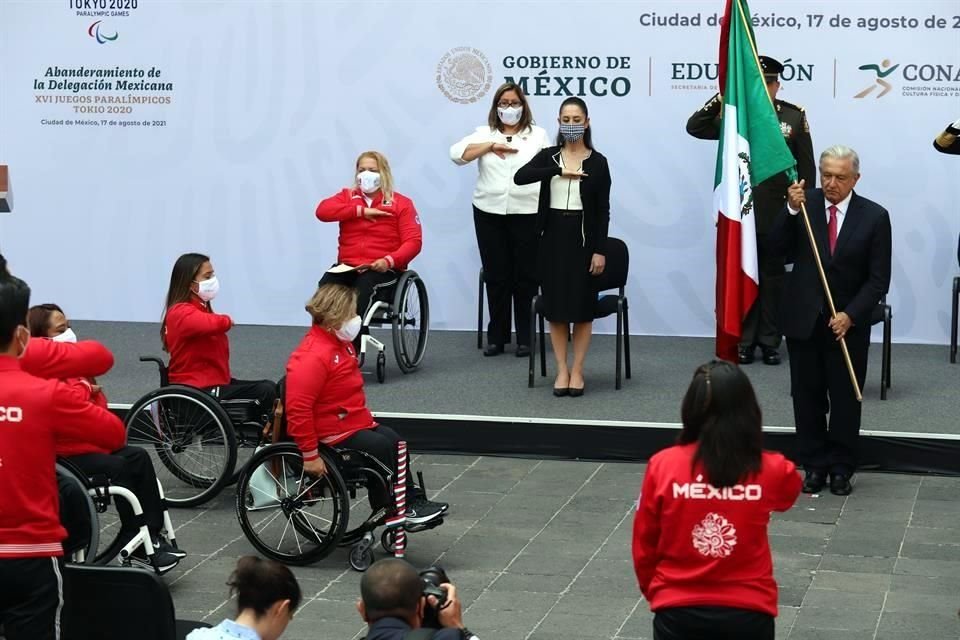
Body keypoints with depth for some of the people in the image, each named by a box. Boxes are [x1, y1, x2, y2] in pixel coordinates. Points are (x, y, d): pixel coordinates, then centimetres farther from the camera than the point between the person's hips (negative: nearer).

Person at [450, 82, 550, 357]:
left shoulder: (538, 135, 7)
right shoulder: (484, 134, 9)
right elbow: (457, 153, -6)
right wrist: (491, 145, -15)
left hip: (527, 213, -1)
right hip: (489, 213, 1)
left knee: (525, 276, 2)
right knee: (495, 276, 5)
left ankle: (525, 338, 10)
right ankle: (497, 337, 14)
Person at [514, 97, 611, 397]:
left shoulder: (597, 162, 0)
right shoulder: (548, 156, 4)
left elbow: (603, 210, -1)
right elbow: (520, 177, -15)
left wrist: (600, 250, -8)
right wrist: (559, 172, -25)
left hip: (583, 236, -2)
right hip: (553, 234, 2)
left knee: (581, 304, 1)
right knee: (555, 304, 4)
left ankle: (577, 371, 11)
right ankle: (561, 370, 13)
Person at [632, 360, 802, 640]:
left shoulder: (662, 466, -10)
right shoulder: (771, 471, -9)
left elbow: (643, 548, 0)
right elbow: (790, 488, 16)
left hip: (677, 613, 0)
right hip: (747, 613, 0)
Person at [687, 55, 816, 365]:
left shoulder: (795, 116, 1)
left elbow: (806, 166, 2)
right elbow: (694, 127, -6)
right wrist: (721, 99, -16)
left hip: (778, 213, 0)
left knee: (773, 275, 8)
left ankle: (770, 341, 16)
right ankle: (744, 341, 14)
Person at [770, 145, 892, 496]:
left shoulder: (874, 216, -6)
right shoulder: (804, 203, -2)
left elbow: (878, 279, -6)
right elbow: (779, 247, -12)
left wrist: (850, 315, -15)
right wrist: (791, 210, -25)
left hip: (848, 322, -1)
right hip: (803, 318, 1)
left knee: (846, 399, 7)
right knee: (807, 397, 8)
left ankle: (841, 468, 19)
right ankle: (814, 466, 19)